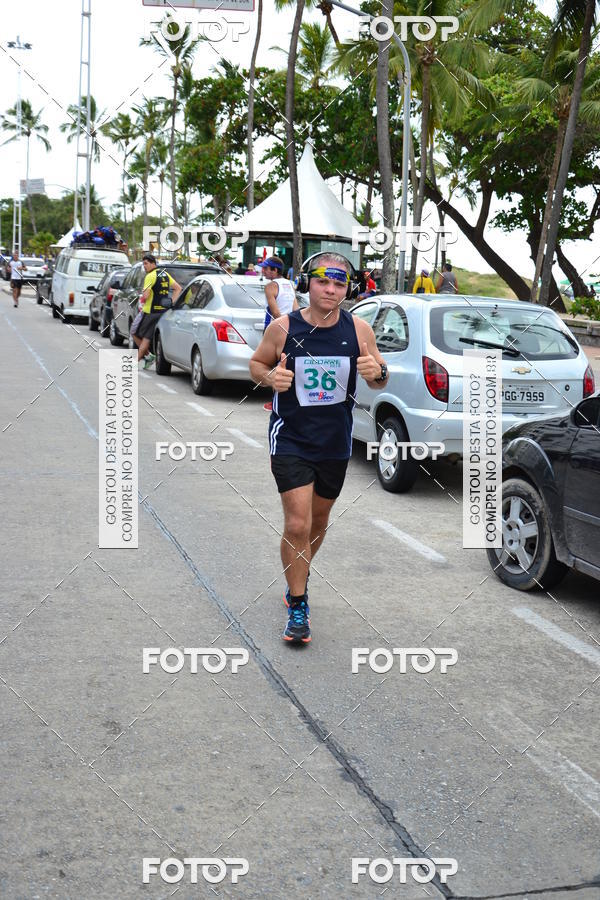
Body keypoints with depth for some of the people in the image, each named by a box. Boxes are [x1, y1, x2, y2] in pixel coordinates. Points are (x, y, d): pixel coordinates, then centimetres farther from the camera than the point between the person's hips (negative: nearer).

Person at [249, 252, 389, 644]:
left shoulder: (359, 329, -6)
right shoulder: (284, 327, -11)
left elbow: (381, 380, 5)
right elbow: (256, 363, 5)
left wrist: (377, 372, -19)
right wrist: (270, 377, -18)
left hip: (335, 443, 3)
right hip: (291, 439, -3)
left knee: (318, 520, 20)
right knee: (297, 525, -12)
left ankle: (300, 575, 48)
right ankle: (298, 606, 5)